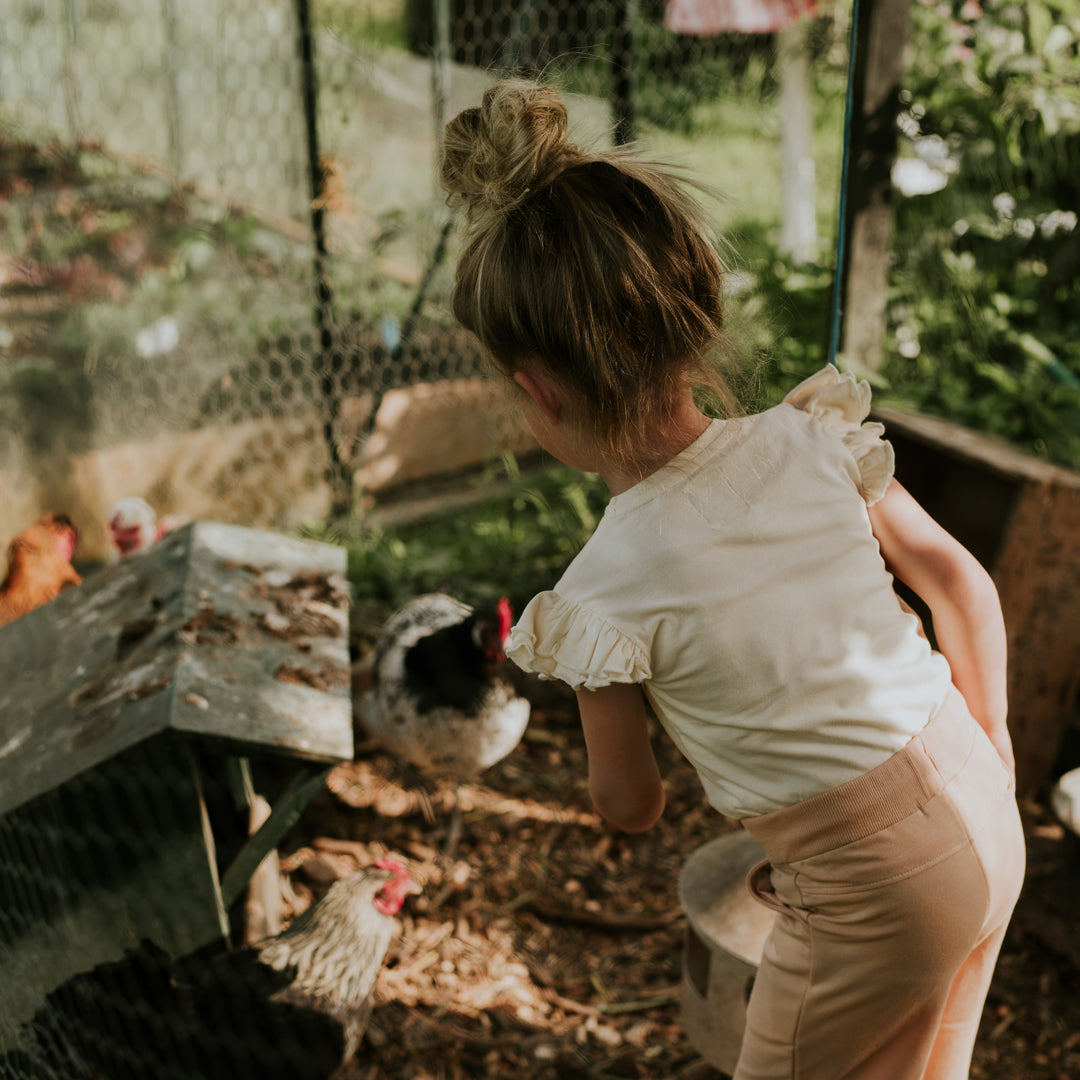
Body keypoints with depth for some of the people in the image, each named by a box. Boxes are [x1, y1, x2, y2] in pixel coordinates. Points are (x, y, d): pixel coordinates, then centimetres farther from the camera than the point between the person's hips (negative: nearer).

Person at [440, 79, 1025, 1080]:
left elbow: (628, 802, -4)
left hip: (876, 884, -6)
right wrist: (986, 744, 14)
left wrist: (603, 780, 20)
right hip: (985, 810, 6)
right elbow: (963, 584, 1)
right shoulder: (808, 438, -9)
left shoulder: (605, 594, -20)